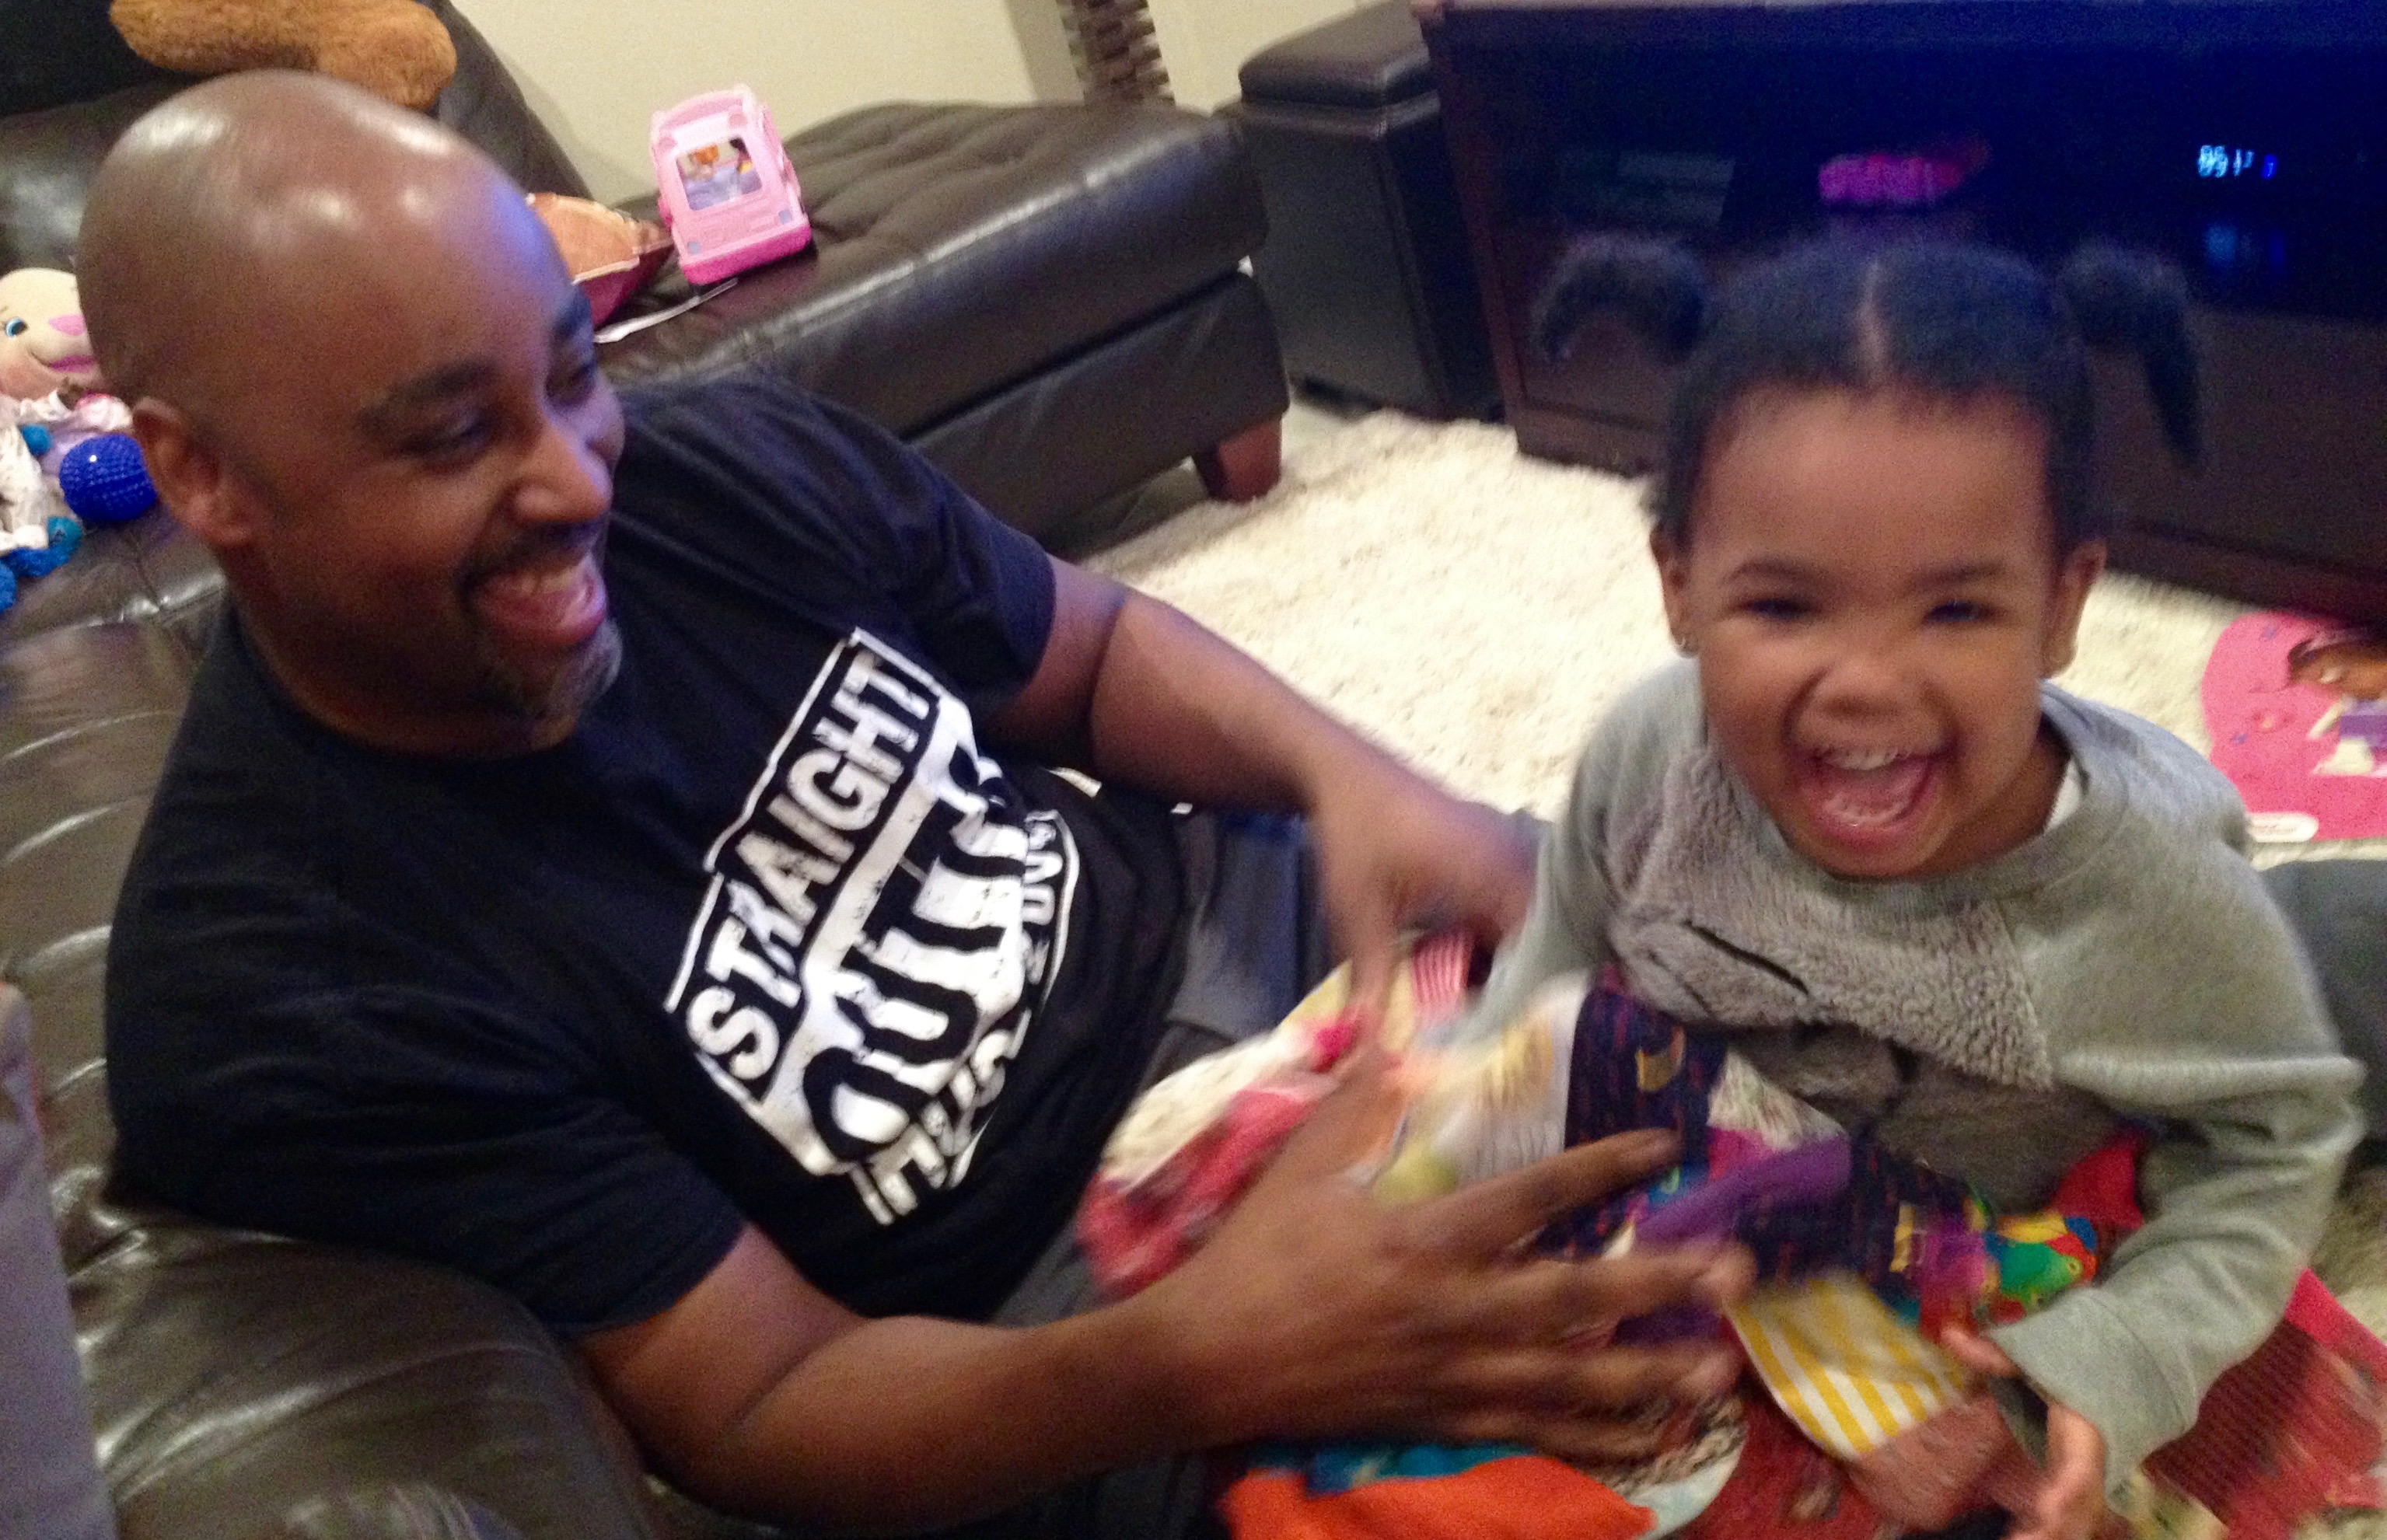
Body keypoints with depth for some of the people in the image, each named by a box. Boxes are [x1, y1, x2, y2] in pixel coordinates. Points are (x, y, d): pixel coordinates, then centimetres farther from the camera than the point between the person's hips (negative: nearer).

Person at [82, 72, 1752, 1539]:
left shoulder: (728, 462, -11)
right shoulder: (285, 1005, -23)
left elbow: (1093, 648, 5)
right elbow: (757, 1405, -21)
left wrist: (1346, 771, -17)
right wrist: (1197, 1364, -40)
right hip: (1063, 1298, -5)